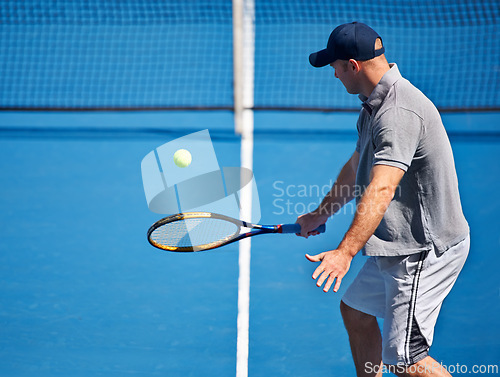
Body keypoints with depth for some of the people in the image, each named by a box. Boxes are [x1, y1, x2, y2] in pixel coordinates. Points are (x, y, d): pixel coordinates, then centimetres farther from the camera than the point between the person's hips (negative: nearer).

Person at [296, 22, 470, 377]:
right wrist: (321, 214, 34)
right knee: (355, 311, 25)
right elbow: (356, 167, 25)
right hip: (398, 246, 11)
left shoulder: (399, 113, -26)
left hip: (425, 252, -11)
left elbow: (381, 190, -38)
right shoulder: (375, 104, 9)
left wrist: (345, 252, -46)